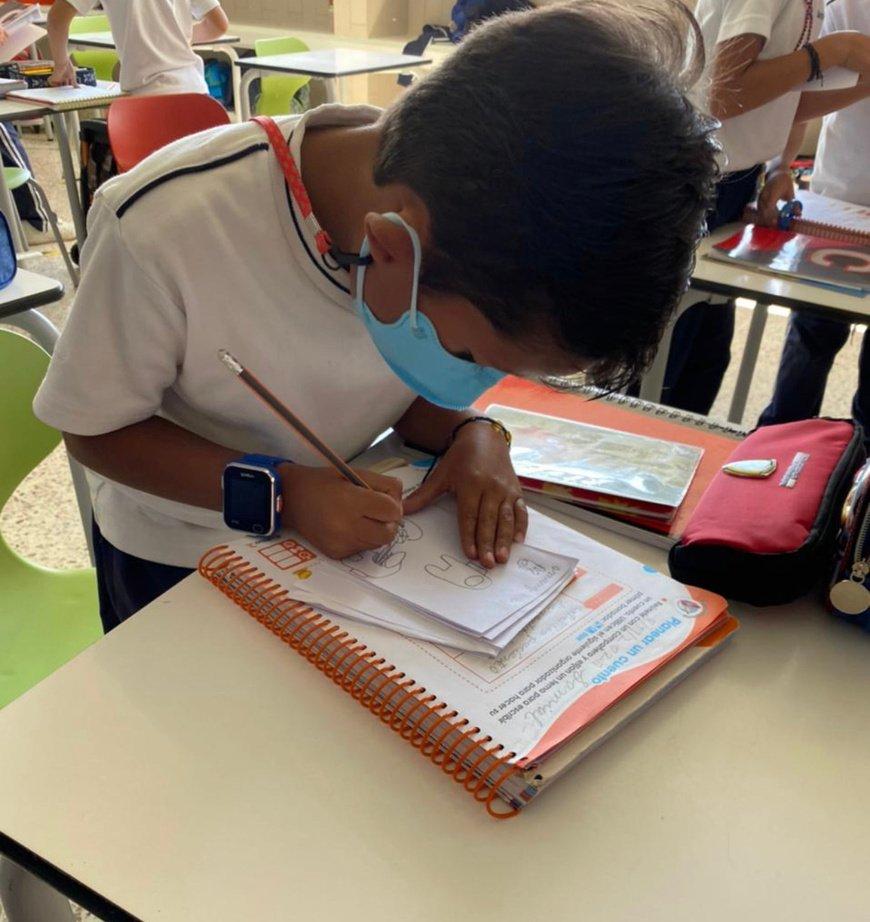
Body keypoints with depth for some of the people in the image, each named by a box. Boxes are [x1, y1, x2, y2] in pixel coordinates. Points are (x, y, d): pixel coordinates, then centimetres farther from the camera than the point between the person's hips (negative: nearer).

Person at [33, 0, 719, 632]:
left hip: (347, 537, 3)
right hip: (173, 560, -2)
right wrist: (276, 492, -34)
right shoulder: (166, 227, -36)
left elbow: (412, 398, -6)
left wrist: (471, 433, -28)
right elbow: (95, 427, -21)